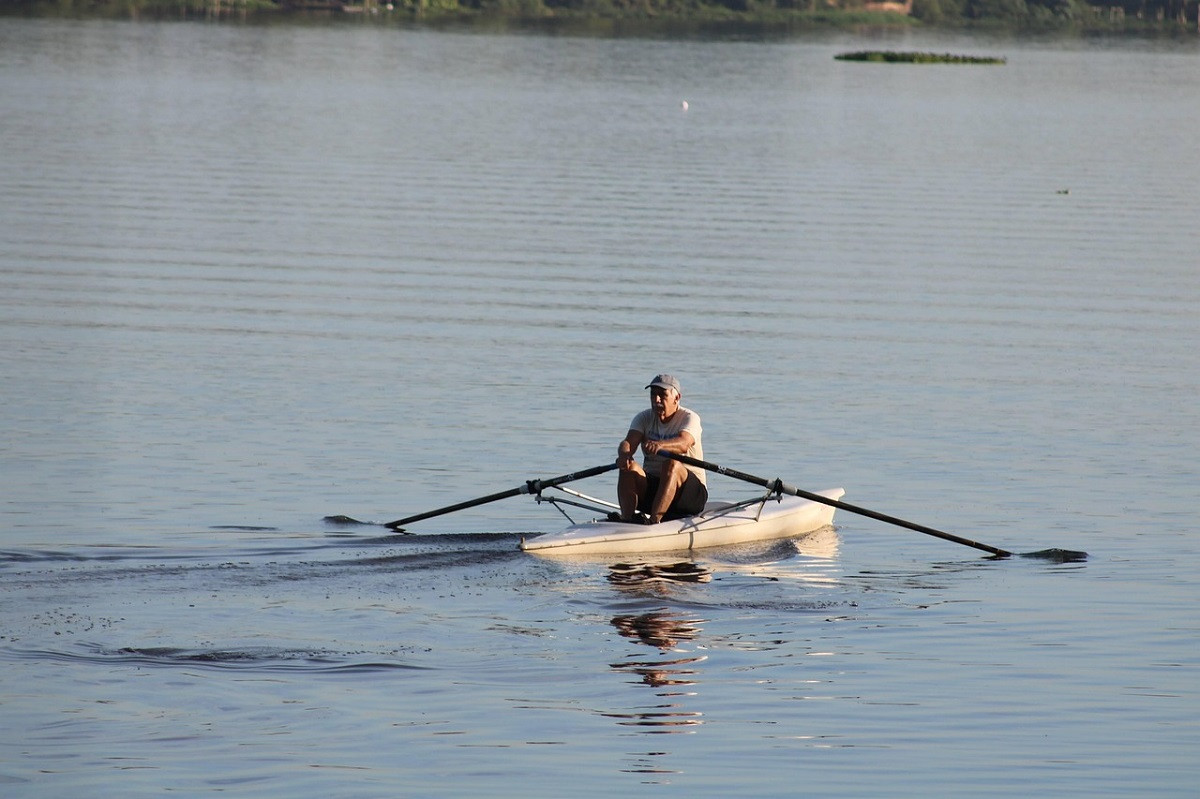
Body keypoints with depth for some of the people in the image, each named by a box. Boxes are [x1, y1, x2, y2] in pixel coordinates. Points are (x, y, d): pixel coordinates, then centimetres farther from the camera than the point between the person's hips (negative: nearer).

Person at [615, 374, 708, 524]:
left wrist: (659, 445, -52)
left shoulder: (690, 418, -7)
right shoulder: (644, 418, 6)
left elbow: (683, 444, -30)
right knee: (629, 467, -24)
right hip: (651, 486, 4)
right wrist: (624, 454, -39)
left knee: (672, 465, -35)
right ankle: (626, 518, -39)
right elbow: (628, 442, -13)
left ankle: (654, 519, -48)